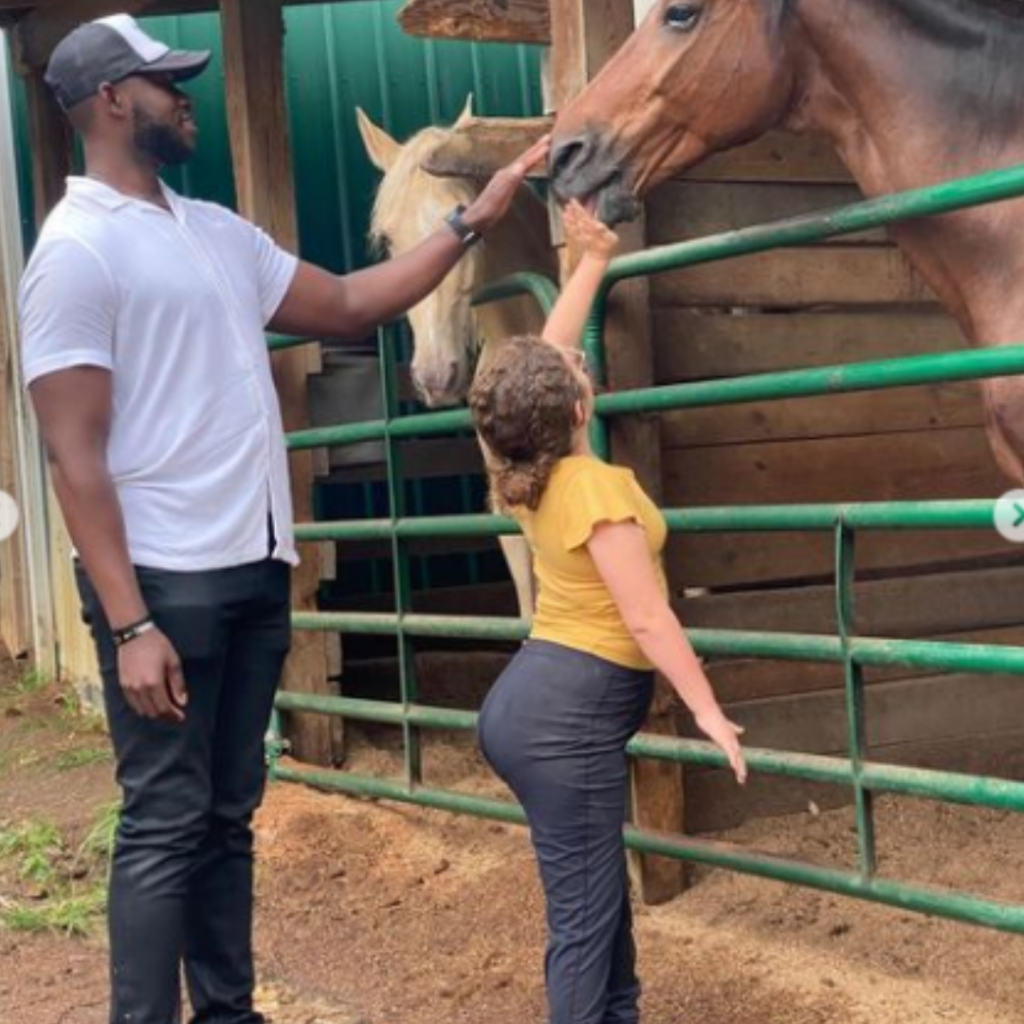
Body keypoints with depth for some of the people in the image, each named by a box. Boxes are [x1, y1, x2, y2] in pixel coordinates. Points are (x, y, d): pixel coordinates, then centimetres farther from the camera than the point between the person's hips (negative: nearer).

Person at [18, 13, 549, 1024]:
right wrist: (129, 624, -20)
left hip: (255, 572, 8)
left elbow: (350, 304, 23)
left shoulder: (219, 231, 14)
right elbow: (75, 455, -15)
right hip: (164, 582, -8)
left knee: (229, 814, 14)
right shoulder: (78, 250, -10)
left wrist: (473, 220, 17)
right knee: (167, 824, -3)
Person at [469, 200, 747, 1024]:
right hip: (568, 719, -10)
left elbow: (545, 350, 19)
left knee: (602, 893, 20)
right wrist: (708, 710, -15)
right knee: (585, 914, -4)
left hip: (534, 700, 10)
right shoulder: (598, 487, -19)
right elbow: (648, 620, -20)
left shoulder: (527, 475, 5)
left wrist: (594, 262, 25)